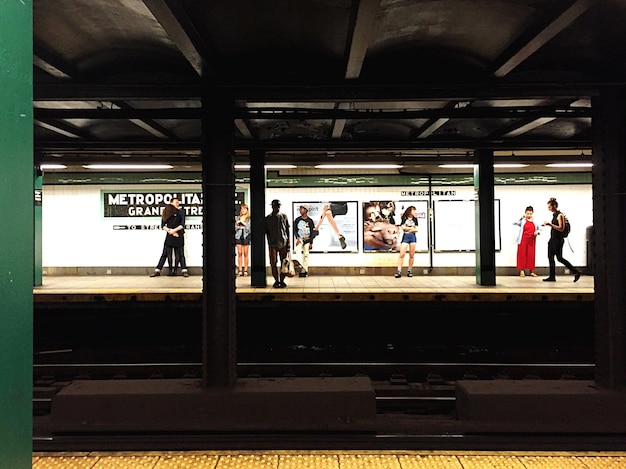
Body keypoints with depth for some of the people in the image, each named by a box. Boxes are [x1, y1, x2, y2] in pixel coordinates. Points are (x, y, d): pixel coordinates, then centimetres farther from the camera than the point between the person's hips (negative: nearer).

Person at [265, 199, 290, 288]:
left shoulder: (284, 216, 8)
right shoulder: (268, 218, 5)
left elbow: (288, 230, 10)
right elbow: (267, 232, 6)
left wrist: (288, 242, 4)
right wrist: (269, 243, -1)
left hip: (283, 243, 1)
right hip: (273, 244, -1)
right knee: (273, 263, 0)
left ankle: (282, 280, 11)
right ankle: (276, 280, 11)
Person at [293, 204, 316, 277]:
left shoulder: (310, 221, 0)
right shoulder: (297, 220, 4)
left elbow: (312, 232, 2)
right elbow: (295, 230, 4)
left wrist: (311, 243, -3)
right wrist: (297, 237, -13)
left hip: (307, 240, 0)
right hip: (299, 239, 0)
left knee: (306, 255, 2)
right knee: (298, 251, -25)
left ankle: (305, 271, 8)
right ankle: (303, 268, -28)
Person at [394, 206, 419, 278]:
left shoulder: (415, 219, 12)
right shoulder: (404, 218, 4)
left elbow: (416, 229, 7)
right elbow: (403, 227, -6)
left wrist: (408, 229, -4)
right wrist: (412, 228, 0)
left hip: (413, 237, 3)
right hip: (405, 237, -3)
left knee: (412, 255, 2)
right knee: (401, 254, -10)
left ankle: (409, 271, 8)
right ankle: (399, 271, -12)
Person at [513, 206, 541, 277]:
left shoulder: (535, 221, 9)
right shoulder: (522, 221, 2)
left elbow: (539, 229, 16)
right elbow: (514, 223, -10)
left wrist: (537, 232, -5)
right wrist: (520, 218, -20)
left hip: (532, 240, 2)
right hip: (523, 240, -2)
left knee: (531, 255, 4)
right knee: (522, 255, -1)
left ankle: (531, 271, 11)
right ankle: (522, 271, 4)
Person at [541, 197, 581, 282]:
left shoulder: (560, 215, -14)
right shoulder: (554, 215, 12)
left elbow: (561, 228, -20)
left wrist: (550, 224, -24)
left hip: (558, 239, -9)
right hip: (553, 239, 9)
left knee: (559, 258, -5)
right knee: (550, 257, 6)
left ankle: (576, 272, 6)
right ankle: (552, 277, 10)